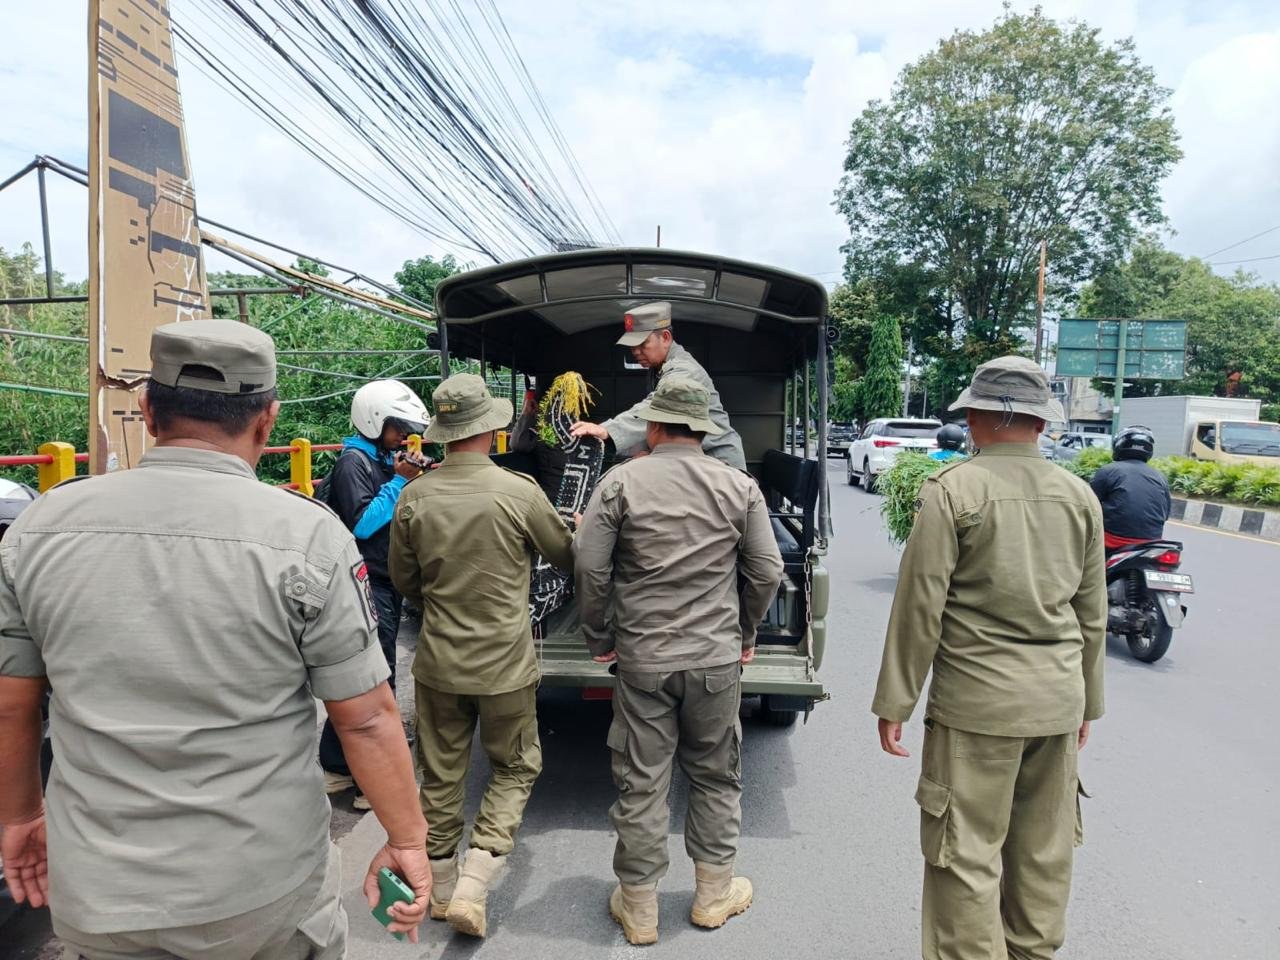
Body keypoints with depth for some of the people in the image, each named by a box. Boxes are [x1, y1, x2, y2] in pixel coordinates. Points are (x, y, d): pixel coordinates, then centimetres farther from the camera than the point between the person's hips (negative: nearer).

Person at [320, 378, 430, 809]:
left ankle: (338, 767, 28)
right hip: (368, 586, -9)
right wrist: (399, 481, -17)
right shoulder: (354, 462, -12)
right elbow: (364, 523, -20)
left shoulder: (383, 460, 16)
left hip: (385, 584, 9)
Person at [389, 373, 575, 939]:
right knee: (515, 770, 17)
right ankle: (472, 889, 9)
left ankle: (442, 891, 34)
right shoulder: (520, 493, -17)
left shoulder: (413, 498, -7)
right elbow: (566, 557, 0)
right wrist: (576, 531, 22)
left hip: (438, 663, 3)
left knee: (441, 775, 18)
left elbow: (404, 582, 6)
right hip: (505, 665, -3)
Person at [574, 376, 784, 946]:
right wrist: (745, 633, 15)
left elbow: (589, 567, -9)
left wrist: (599, 639, 5)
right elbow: (767, 571, 1)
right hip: (717, 658, 2)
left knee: (640, 783, 11)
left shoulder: (621, 482, -7)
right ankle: (715, 894, 34)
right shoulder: (740, 487, -1)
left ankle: (639, 908, 26)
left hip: (641, 658, -1)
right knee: (716, 776, 19)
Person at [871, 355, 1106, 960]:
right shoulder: (1079, 496, 4)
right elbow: (1092, 614, 11)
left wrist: (894, 703, -6)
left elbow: (920, 606, -14)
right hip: (1060, 699, 6)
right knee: (1044, 852, 19)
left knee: (968, 856, 5)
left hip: (978, 699, -6)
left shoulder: (953, 489, -12)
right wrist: (1088, 700, 22)